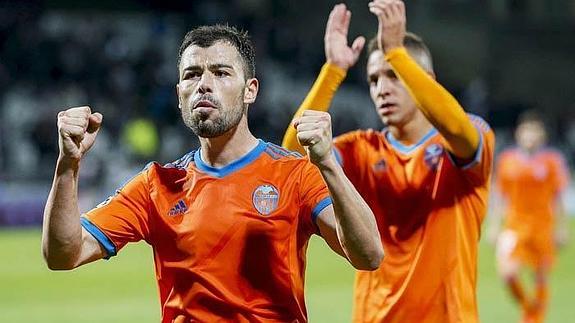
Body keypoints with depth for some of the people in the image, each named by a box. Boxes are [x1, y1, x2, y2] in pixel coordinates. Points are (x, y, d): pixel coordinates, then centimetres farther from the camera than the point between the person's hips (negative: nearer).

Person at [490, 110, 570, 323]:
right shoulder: (507, 160, 3)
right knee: (507, 272, -17)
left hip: (542, 226, 0)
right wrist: (495, 225, 9)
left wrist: (561, 229, 3)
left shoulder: (552, 160, -1)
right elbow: (501, 197, 11)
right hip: (514, 225, 0)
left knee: (541, 278, 4)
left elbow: (557, 198, 5)